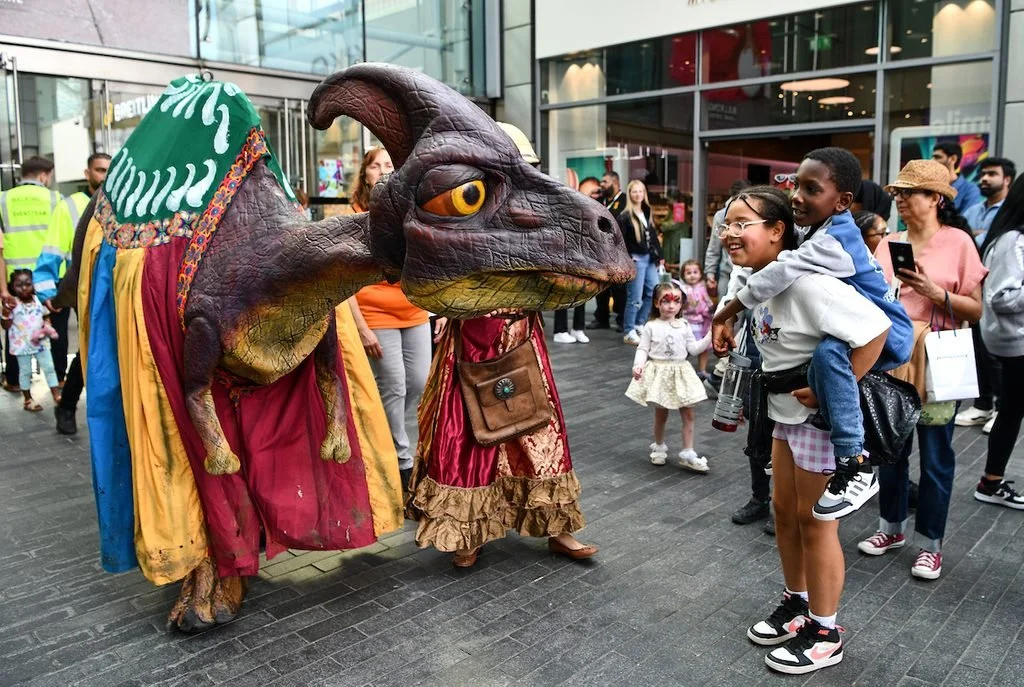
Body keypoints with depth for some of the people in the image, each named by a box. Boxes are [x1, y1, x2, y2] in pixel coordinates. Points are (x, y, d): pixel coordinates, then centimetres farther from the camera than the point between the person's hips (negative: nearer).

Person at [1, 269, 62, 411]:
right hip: (22, 345, -3)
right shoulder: (12, 304, -8)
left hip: (41, 342, 3)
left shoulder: (39, 300, 1)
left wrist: (46, 327, -7)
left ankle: (57, 395, 14)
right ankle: (28, 400, 19)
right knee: (25, 372, 8)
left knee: (49, 368, 6)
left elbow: (46, 317, 12)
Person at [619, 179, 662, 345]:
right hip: (635, 260, -7)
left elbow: (654, 236, 17)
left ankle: (639, 325, 22)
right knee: (635, 298, -4)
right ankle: (629, 332, 7)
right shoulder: (625, 217, -8)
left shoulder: (647, 213, 14)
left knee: (654, 293, 9)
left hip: (649, 258, 7)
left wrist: (659, 256, 13)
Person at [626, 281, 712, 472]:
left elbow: (694, 349, 5)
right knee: (661, 413, 9)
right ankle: (659, 447, 28)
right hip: (659, 373, -2)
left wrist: (709, 336, -4)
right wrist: (638, 365, -21)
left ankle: (688, 453, 8)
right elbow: (643, 349, -5)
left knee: (688, 414, 1)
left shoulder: (684, 326, 3)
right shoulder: (651, 327, -4)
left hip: (680, 372, 3)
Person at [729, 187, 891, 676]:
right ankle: (797, 605, 38)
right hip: (787, 412, 9)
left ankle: (825, 634, 23)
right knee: (784, 508, 18)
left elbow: (875, 326, -32)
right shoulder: (757, 278, 1)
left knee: (815, 522, 4)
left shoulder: (803, 281, -27)